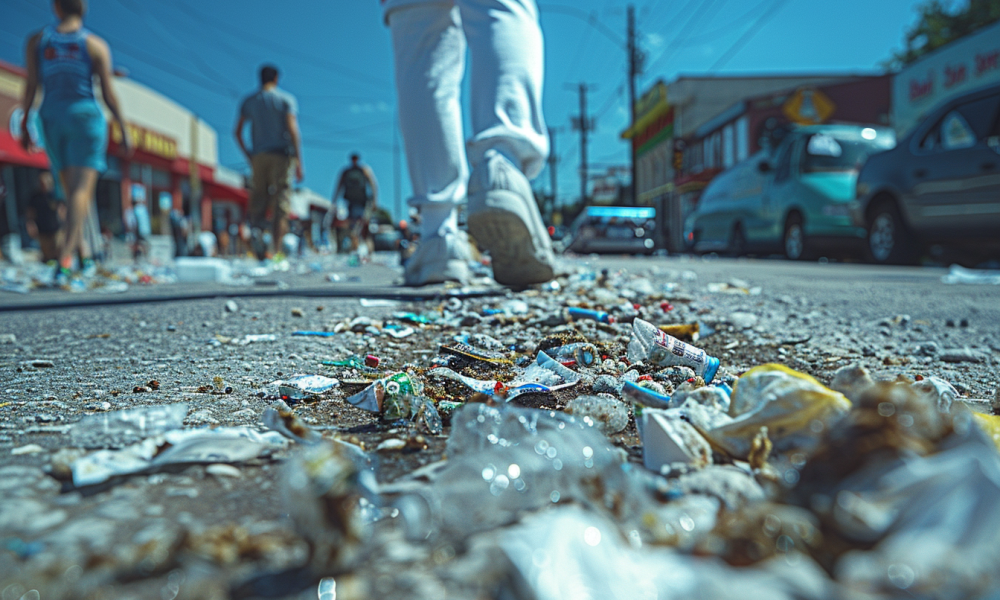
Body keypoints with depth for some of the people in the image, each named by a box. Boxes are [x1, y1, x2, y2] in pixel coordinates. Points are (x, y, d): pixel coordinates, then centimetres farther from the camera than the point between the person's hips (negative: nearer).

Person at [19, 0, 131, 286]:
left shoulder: (37, 40, 7)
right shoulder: (96, 45, -1)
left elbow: (31, 85, 2)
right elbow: (108, 93, -5)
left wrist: (24, 124, 7)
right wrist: (124, 130, 2)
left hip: (51, 119, 4)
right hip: (86, 116, -3)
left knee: (71, 191, 15)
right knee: (82, 190, -9)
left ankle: (85, 254, 18)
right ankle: (64, 260, -22)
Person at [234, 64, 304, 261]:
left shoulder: (249, 101, 12)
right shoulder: (286, 99, 3)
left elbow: (237, 132, 8)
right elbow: (293, 130, -8)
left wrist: (248, 156, 18)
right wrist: (298, 162, -10)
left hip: (259, 156, 3)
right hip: (281, 155, -3)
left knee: (258, 199, 7)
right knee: (281, 202, -2)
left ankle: (257, 228, -24)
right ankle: (276, 249, -7)